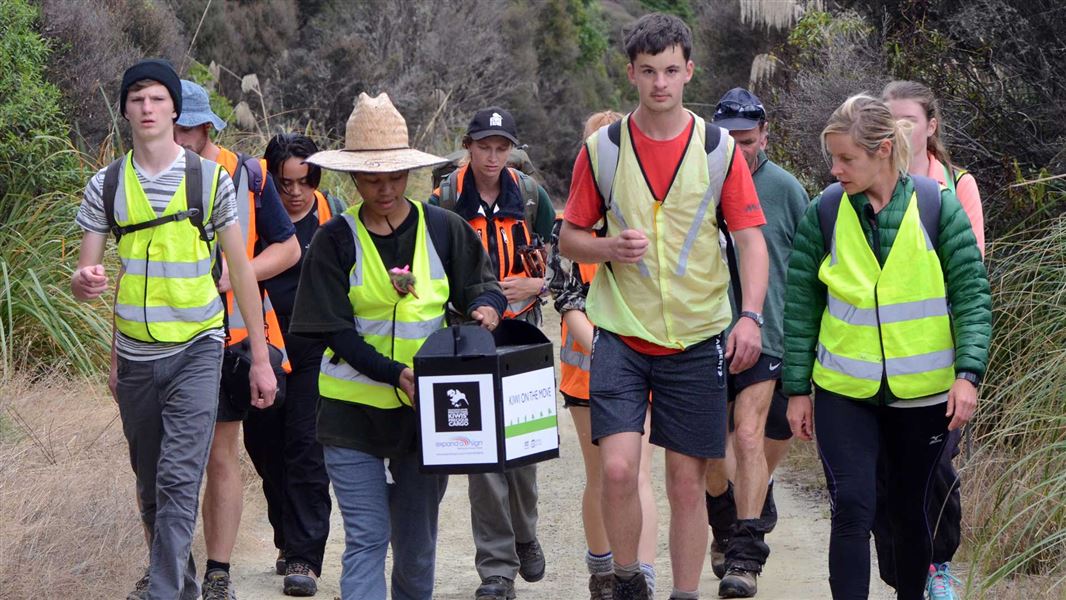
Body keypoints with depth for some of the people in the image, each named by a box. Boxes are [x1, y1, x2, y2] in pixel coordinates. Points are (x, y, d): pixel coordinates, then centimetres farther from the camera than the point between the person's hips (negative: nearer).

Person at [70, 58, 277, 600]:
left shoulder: (211, 179, -2)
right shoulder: (105, 186, 3)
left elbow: (241, 270, 2)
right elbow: (87, 273, 4)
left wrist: (260, 359, 1)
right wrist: (83, 282, -23)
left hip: (196, 352, -3)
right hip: (134, 356, 3)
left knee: (179, 480, -16)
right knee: (150, 484, 14)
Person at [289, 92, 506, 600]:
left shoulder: (443, 229, 0)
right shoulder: (335, 240, -6)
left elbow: (482, 285, 10)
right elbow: (337, 331, -10)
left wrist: (486, 307, -15)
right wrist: (397, 375, -23)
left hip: (428, 407, 2)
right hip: (354, 409, -2)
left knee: (417, 539, 12)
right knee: (367, 538, -8)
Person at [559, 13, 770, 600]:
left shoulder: (720, 149, 0)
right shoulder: (601, 149, 1)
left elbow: (751, 238, 0)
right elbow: (569, 238, 8)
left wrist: (750, 315, -15)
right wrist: (610, 248, -14)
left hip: (696, 337, 0)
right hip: (621, 335, 0)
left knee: (687, 480, 5)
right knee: (618, 467, -13)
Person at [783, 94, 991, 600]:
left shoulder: (937, 206, -5)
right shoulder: (824, 211, -3)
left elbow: (972, 295, -3)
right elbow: (801, 306, 3)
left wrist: (968, 373, -14)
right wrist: (797, 389, 3)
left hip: (923, 392, 0)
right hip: (843, 392, 0)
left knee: (909, 510, 14)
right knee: (852, 510, -9)